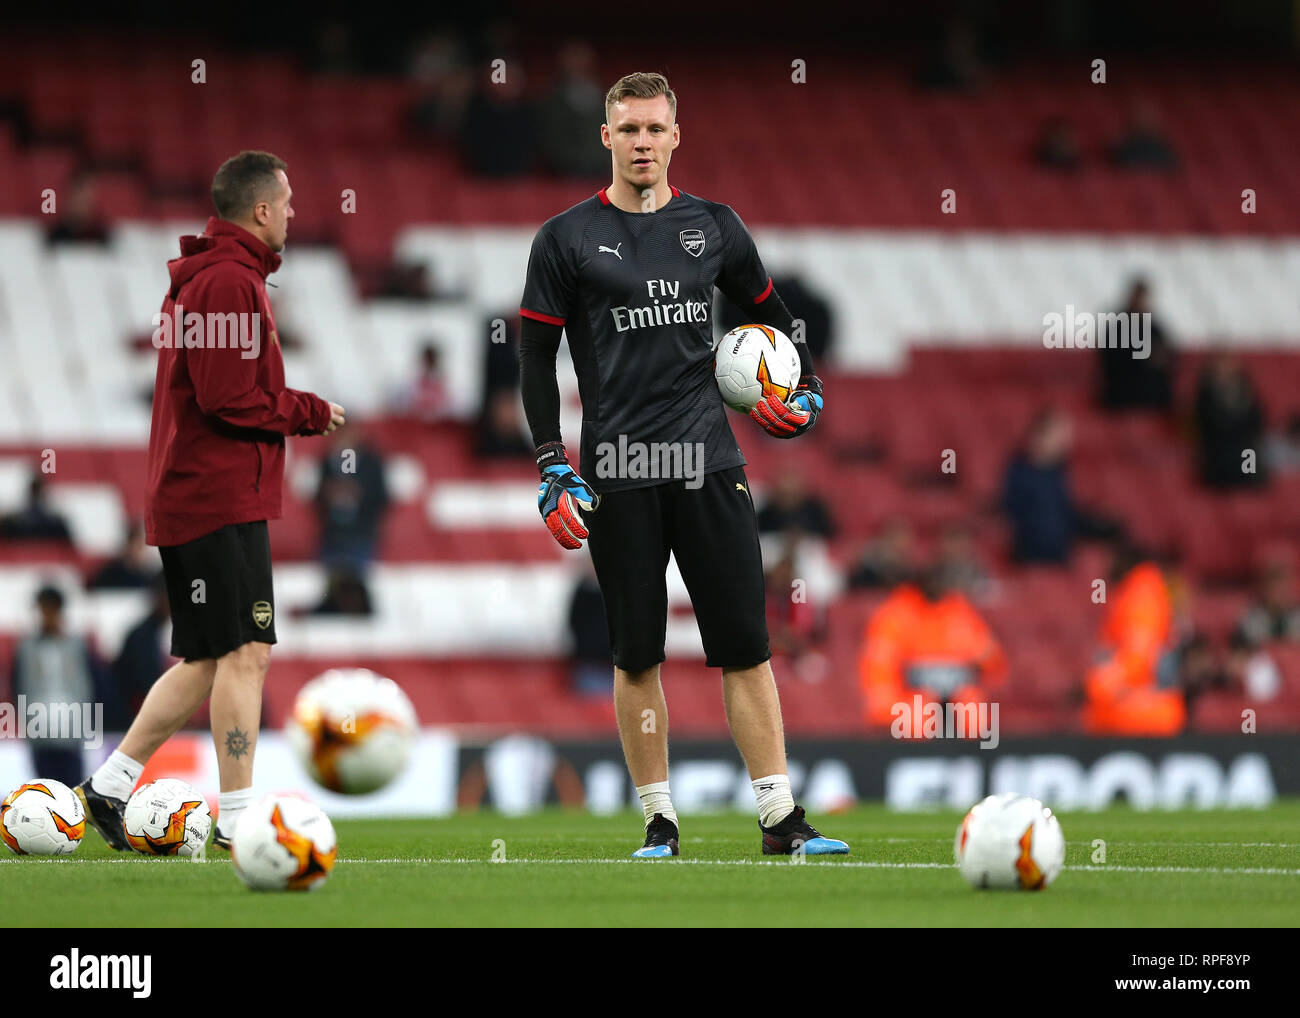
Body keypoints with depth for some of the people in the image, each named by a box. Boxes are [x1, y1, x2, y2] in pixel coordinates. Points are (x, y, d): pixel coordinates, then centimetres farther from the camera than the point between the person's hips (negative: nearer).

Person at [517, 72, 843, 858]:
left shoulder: (713, 228, 10)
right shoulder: (567, 239, 3)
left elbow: (770, 315, 25)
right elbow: (537, 357, 3)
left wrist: (806, 395, 9)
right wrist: (554, 471, -4)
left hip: (708, 462, 2)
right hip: (618, 469, -1)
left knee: (745, 643, -3)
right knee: (637, 655, 2)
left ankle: (781, 819, -2)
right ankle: (660, 821, 11)